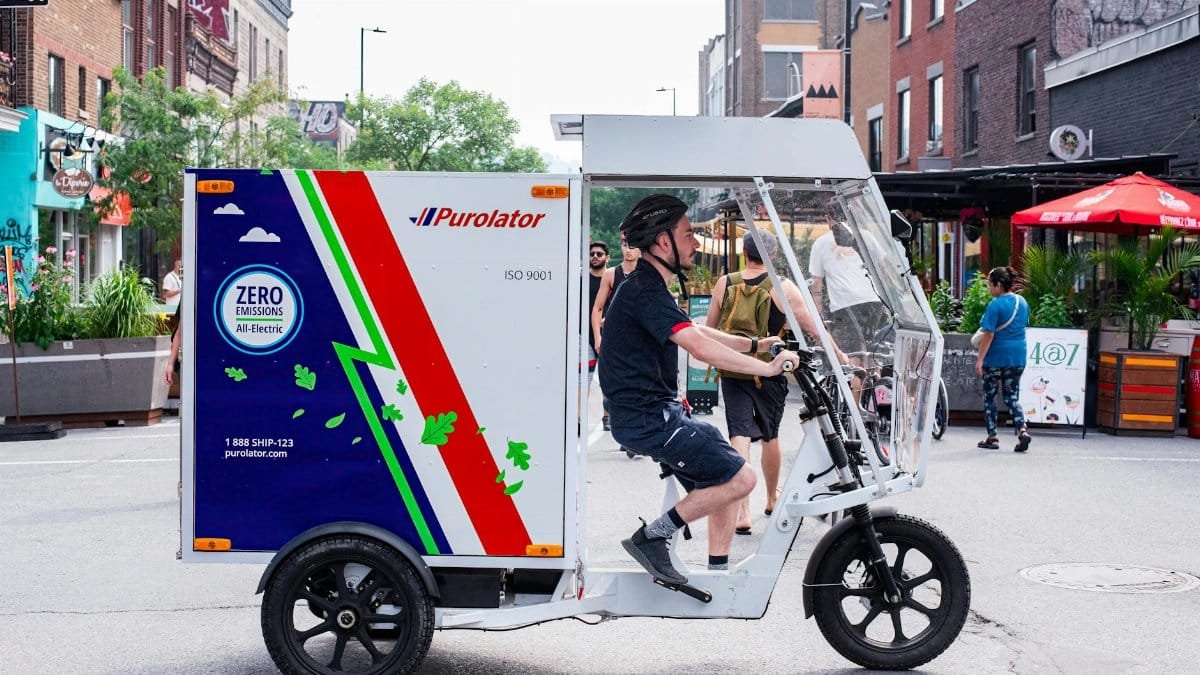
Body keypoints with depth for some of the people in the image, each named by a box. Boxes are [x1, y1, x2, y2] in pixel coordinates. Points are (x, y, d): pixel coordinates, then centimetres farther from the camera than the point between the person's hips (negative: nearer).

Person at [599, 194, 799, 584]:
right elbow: (701, 348, -27)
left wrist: (756, 345, 14)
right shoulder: (645, 291, -18)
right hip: (649, 419, -11)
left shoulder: (646, 288, 17)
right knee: (740, 479, -12)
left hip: (657, 413, 11)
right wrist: (768, 368, -23)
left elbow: (696, 332, 22)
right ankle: (651, 537, -6)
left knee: (725, 480, 14)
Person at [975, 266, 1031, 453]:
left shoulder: (995, 305, -15)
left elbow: (989, 335, -18)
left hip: (996, 358, -6)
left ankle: (992, 437, 11)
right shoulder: (1022, 302, 7)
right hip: (1018, 357, 6)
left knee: (989, 397, 8)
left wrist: (980, 360, -16)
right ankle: (1022, 430, -10)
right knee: (1012, 397, 11)